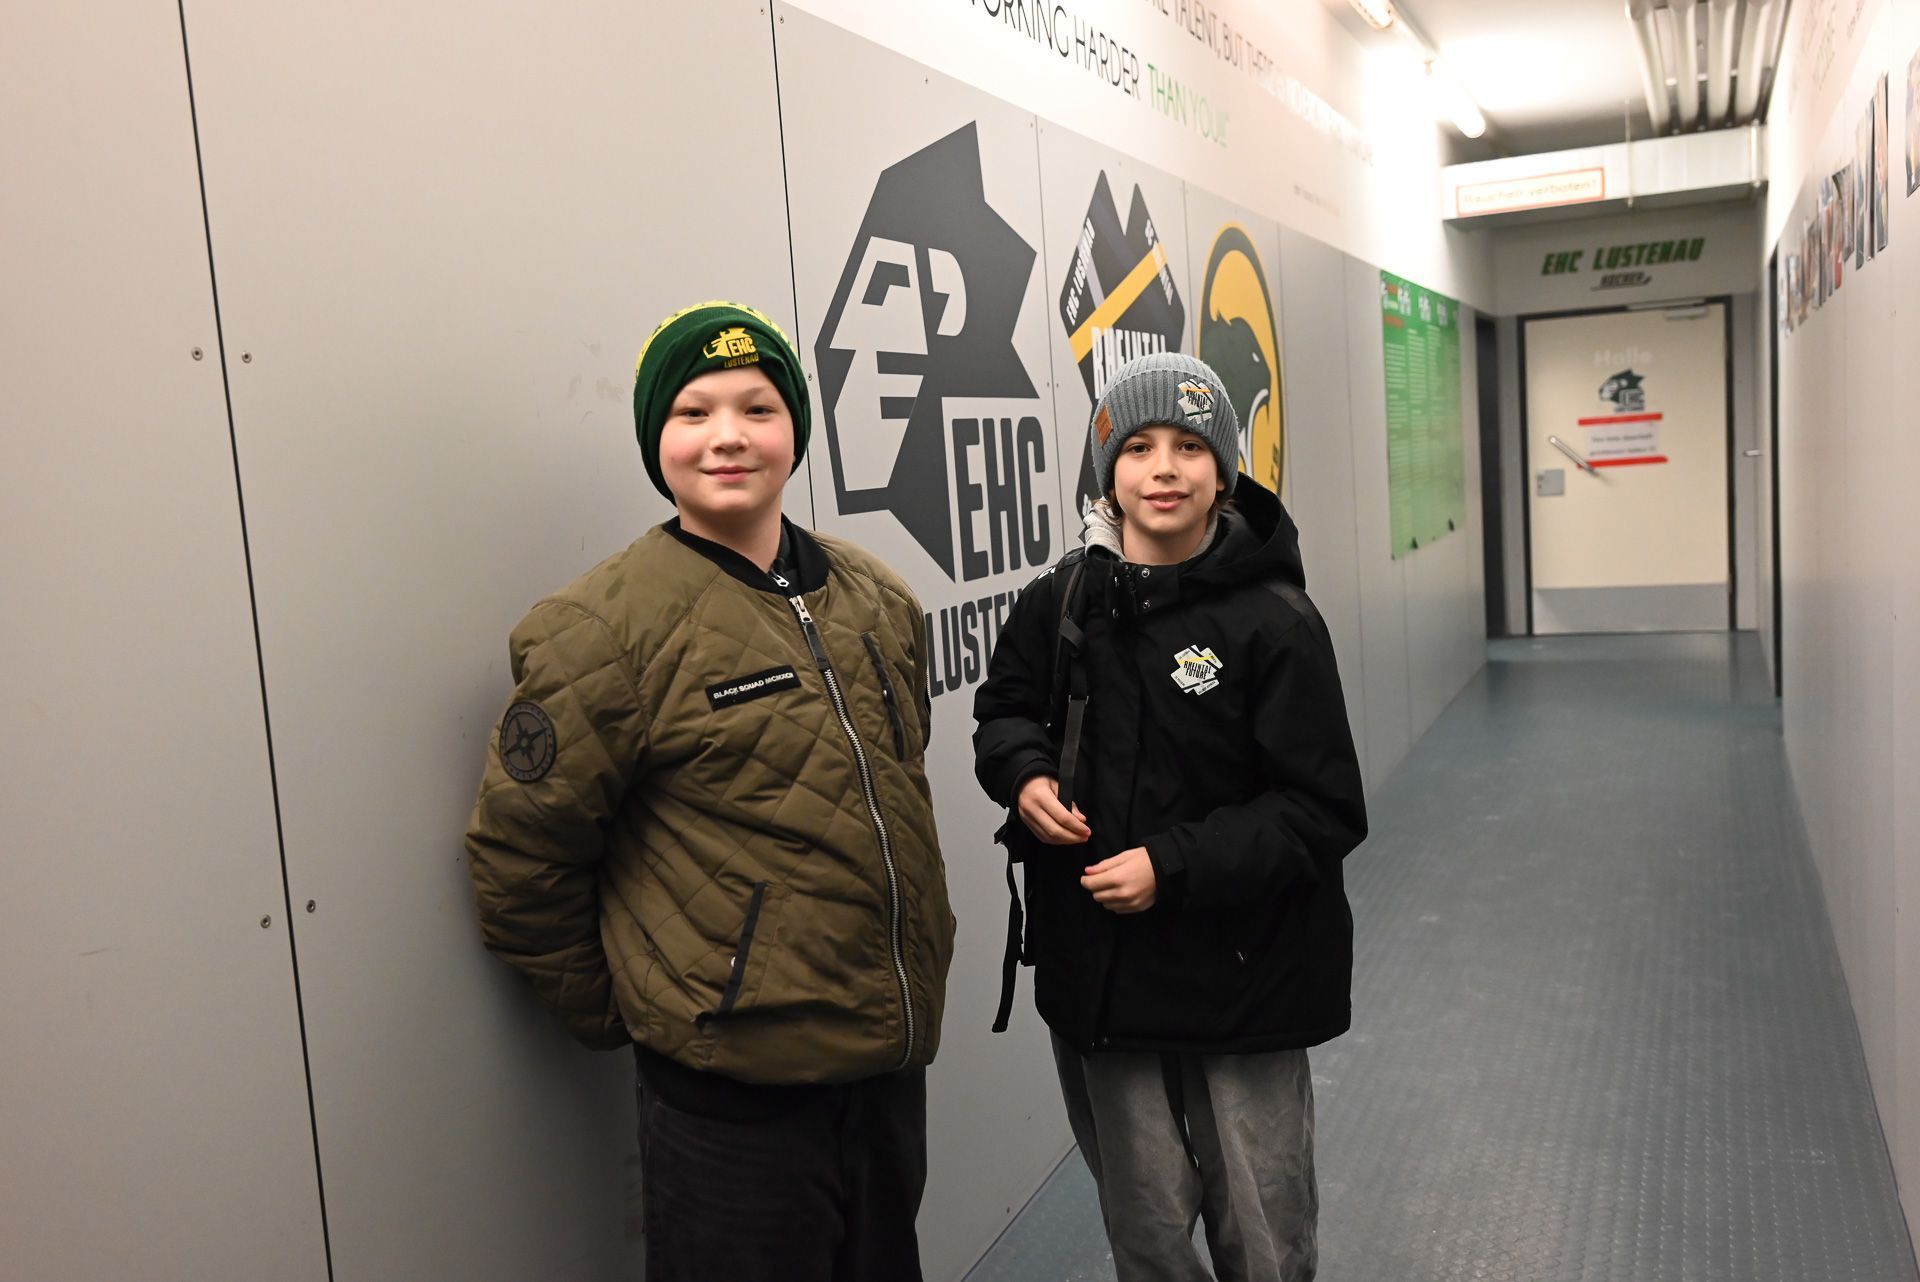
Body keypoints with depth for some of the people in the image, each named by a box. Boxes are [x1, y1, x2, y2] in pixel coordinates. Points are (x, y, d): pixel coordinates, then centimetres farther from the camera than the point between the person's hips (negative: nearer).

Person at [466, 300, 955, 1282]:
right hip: (732, 1091, -6)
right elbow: (520, 856, -10)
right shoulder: (606, 628, -15)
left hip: (890, 1061, 7)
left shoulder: (879, 600, 4)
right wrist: (613, 1013, -2)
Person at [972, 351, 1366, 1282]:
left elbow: (1324, 812, -11)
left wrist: (1175, 866, -19)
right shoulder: (1059, 604, -2)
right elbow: (1004, 709, 15)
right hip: (1099, 974, 3)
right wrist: (1025, 774, -7)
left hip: (1243, 981, -2)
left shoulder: (1275, 621, -12)